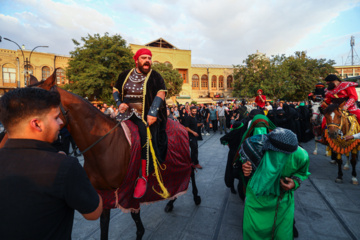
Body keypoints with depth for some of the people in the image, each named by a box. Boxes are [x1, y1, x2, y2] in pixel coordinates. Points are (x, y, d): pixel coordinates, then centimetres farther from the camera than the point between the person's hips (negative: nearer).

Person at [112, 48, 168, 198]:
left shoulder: (155, 76, 4)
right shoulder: (125, 75, 14)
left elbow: (161, 93, -7)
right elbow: (115, 90, 20)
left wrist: (152, 112, -20)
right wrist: (119, 103, 0)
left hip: (146, 115, -4)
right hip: (127, 113, 5)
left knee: (147, 137, -25)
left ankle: (143, 177, -14)